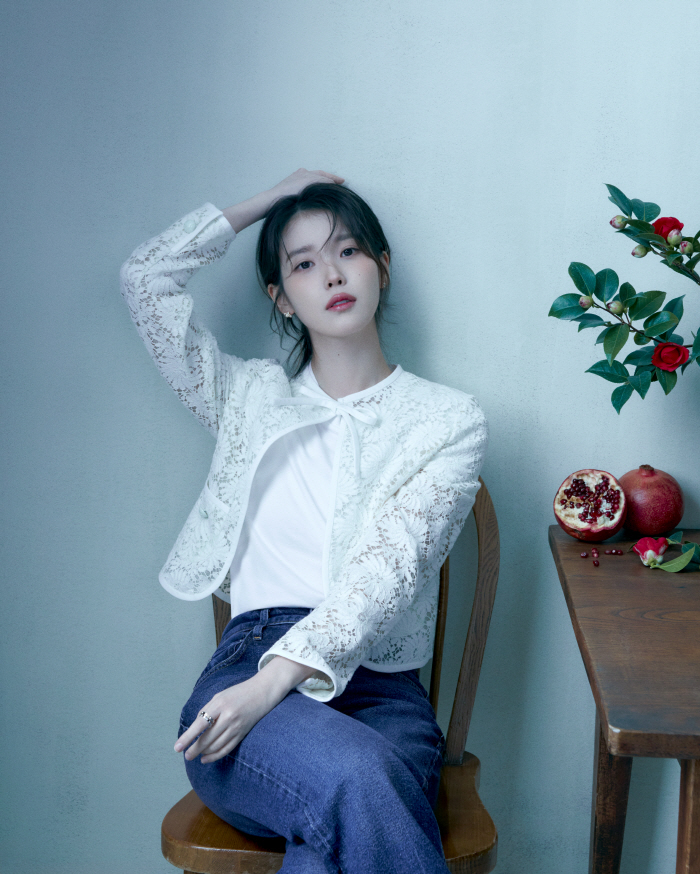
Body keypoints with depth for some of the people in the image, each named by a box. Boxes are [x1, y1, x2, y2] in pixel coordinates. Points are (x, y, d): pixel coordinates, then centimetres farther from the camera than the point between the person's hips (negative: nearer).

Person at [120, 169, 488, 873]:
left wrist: (270, 684, -18)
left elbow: (386, 568, -4)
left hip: (380, 688, -1)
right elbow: (147, 276, 17)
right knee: (356, 778, -36)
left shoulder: (447, 418, 11)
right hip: (249, 658, 1)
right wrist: (273, 197, 22)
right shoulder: (253, 396, 22)